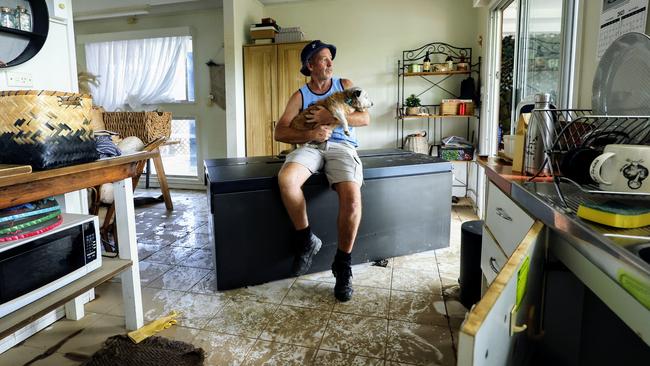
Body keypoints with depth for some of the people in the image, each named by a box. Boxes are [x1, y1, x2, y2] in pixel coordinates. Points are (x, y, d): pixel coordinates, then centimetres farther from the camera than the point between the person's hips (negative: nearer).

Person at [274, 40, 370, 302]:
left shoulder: (345, 85, 16)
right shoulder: (300, 95, 14)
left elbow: (365, 118, 5)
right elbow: (279, 133, 4)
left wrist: (331, 117, -8)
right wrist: (310, 134, -14)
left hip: (341, 146, -1)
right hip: (311, 145, 1)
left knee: (352, 197, -30)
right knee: (286, 179, -33)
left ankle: (343, 263, -10)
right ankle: (306, 240, -11)